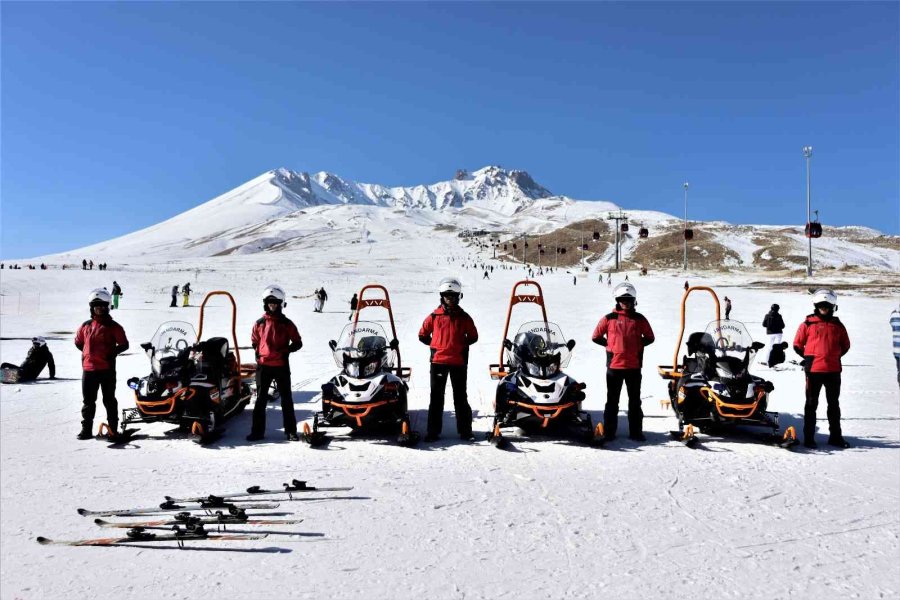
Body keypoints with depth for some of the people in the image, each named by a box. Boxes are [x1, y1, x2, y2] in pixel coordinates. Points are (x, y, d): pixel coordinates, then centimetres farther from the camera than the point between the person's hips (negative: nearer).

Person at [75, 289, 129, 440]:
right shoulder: (86, 326, 9)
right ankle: (86, 429, 17)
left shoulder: (113, 326, -2)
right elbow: (78, 342, 23)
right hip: (88, 369, 4)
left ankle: (113, 429, 11)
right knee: (88, 400, 10)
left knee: (109, 400, 4)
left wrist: (112, 353, -13)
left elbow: (124, 344, -2)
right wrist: (88, 353, 12)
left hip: (107, 369, -4)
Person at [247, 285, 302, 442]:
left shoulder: (286, 323, 1)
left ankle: (291, 430, 10)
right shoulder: (259, 323, 6)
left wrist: (285, 351, -11)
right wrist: (258, 353, 5)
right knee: (261, 399, 6)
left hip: (281, 366, -2)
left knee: (286, 399, 4)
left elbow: (297, 343, 3)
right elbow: (254, 340, 19)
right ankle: (257, 431, 12)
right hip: (263, 366, 2)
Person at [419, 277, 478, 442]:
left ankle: (465, 431, 13)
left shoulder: (464, 317, 4)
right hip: (438, 361, 0)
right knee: (436, 397, 6)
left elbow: (473, 337, 13)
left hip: (459, 362, 0)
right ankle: (433, 431, 11)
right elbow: (422, 335, 12)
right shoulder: (434, 316, 3)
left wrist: (460, 345, 3)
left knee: (461, 397, 7)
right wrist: (436, 345, 6)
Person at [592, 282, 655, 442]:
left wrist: (637, 346, 1)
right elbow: (596, 337, 6)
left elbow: (650, 338, 12)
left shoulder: (639, 319, 5)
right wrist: (610, 345, 2)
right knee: (612, 400, 7)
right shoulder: (609, 318, 0)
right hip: (614, 365, -1)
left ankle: (636, 431, 16)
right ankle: (609, 431, 13)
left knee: (635, 400, 8)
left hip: (634, 366, 1)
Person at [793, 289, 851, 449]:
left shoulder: (838, 325, 8)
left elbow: (845, 345, 18)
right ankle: (809, 437, 6)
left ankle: (835, 437, 22)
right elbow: (797, 345, 5)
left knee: (834, 404, 12)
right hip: (814, 370, -3)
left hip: (834, 370, 4)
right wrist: (810, 358, 4)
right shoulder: (808, 324, -1)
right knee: (811, 404, 2)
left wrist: (833, 356, 9)